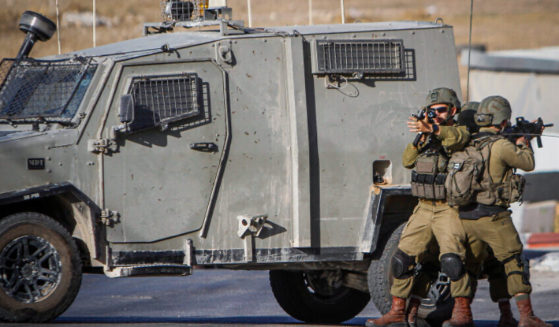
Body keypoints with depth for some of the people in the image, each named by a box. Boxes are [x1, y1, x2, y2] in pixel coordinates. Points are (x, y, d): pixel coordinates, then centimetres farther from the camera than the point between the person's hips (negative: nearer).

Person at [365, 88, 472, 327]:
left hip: (449, 210, -7)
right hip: (423, 209, 7)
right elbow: (407, 161, 7)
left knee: (452, 258, -23)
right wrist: (419, 138, -9)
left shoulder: (460, 131, -3)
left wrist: (432, 129, -46)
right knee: (403, 259, 4)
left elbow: (457, 138, -28)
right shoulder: (426, 136, 17)